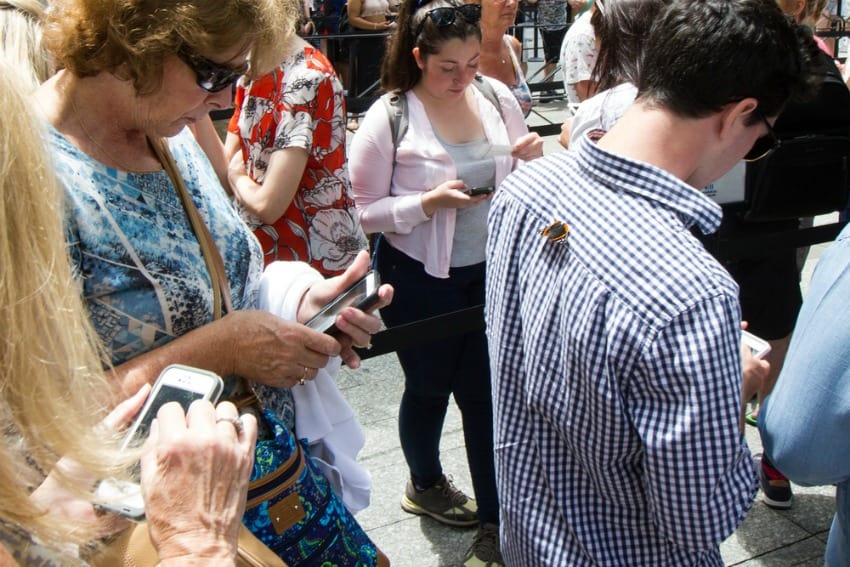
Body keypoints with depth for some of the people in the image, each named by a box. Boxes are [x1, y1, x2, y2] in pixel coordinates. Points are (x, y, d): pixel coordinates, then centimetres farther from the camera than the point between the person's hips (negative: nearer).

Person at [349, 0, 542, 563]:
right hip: (421, 282, -3)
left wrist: (533, 158, -13)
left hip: (491, 271, 3)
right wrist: (429, 203, -24)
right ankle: (425, 483, 48)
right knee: (429, 388, 17)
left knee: (488, 392, 8)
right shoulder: (388, 119, -14)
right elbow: (364, 211, -10)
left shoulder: (497, 96, -2)